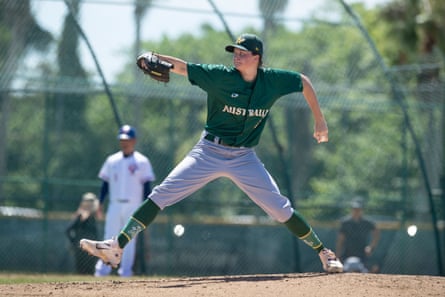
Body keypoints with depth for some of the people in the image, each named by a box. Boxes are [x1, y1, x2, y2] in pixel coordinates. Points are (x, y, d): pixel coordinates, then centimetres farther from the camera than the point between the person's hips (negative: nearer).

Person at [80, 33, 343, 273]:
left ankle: (323, 252, 16)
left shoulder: (272, 80, -5)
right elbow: (181, 67, -17)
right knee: (161, 195, -12)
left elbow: (304, 81, 12)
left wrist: (320, 120, 11)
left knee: (280, 208, -3)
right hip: (209, 152, -1)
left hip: (245, 158, 1)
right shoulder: (221, 76, -11)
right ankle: (116, 248, -15)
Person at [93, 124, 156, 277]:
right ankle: (103, 268, -2)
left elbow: (147, 185, 0)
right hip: (115, 204, 3)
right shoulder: (112, 160, 11)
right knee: (109, 237, -3)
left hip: (133, 206, -3)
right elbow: (105, 183, 13)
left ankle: (126, 269, 1)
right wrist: (100, 203, 5)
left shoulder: (142, 161, 1)